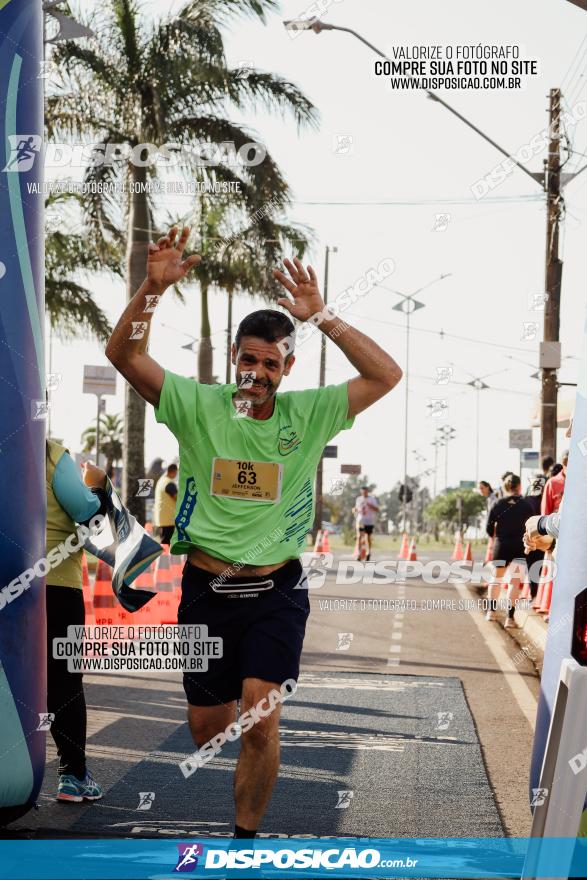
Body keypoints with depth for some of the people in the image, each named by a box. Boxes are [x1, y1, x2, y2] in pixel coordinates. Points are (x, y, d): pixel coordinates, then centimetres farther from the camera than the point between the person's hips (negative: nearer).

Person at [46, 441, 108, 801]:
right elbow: (86, 510, -9)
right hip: (54, 582, -4)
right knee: (64, 680, 6)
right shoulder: (52, 454, -8)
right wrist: (96, 485, 10)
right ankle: (74, 775, 11)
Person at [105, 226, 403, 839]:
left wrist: (321, 316, -15)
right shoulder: (198, 405, -3)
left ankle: (245, 838, 5)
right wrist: (153, 286, -22)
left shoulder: (308, 414, -1)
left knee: (260, 721, -14)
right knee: (206, 727, 11)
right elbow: (124, 354, -8)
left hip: (276, 591, -1)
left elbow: (385, 375, -9)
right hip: (206, 588, 1)